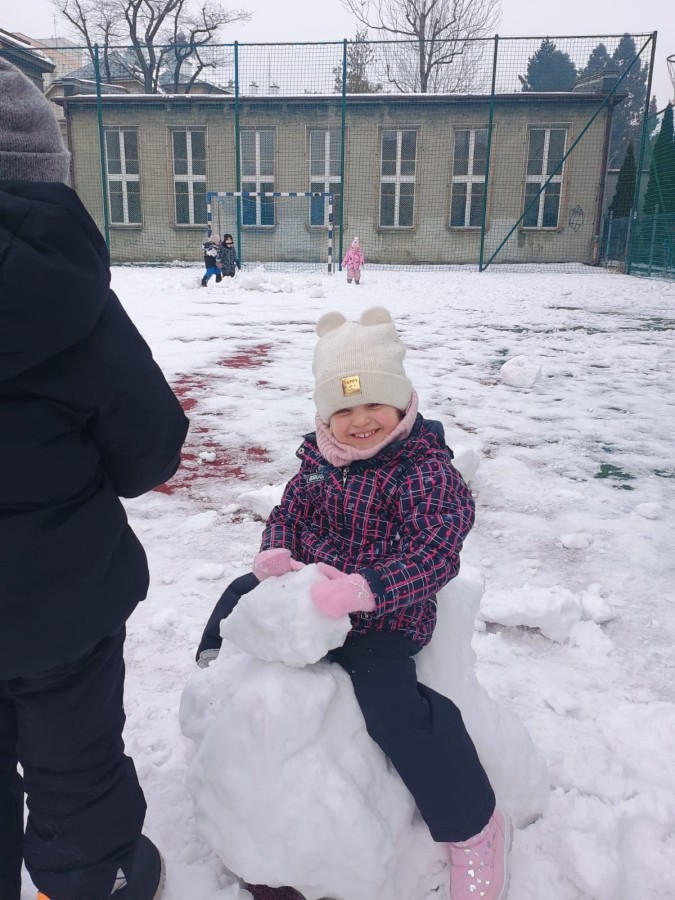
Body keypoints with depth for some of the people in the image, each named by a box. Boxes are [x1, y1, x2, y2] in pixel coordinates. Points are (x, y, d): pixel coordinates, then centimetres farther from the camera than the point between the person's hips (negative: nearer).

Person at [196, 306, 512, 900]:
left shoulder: (426, 470, -20)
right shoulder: (319, 462, 0)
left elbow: (436, 552, -29)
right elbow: (289, 512, 9)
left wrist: (366, 588, -42)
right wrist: (276, 551, -15)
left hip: (383, 618, -7)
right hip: (308, 593, 7)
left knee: (395, 707, -26)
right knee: (241, 595, 21)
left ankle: (474, 828, -2)